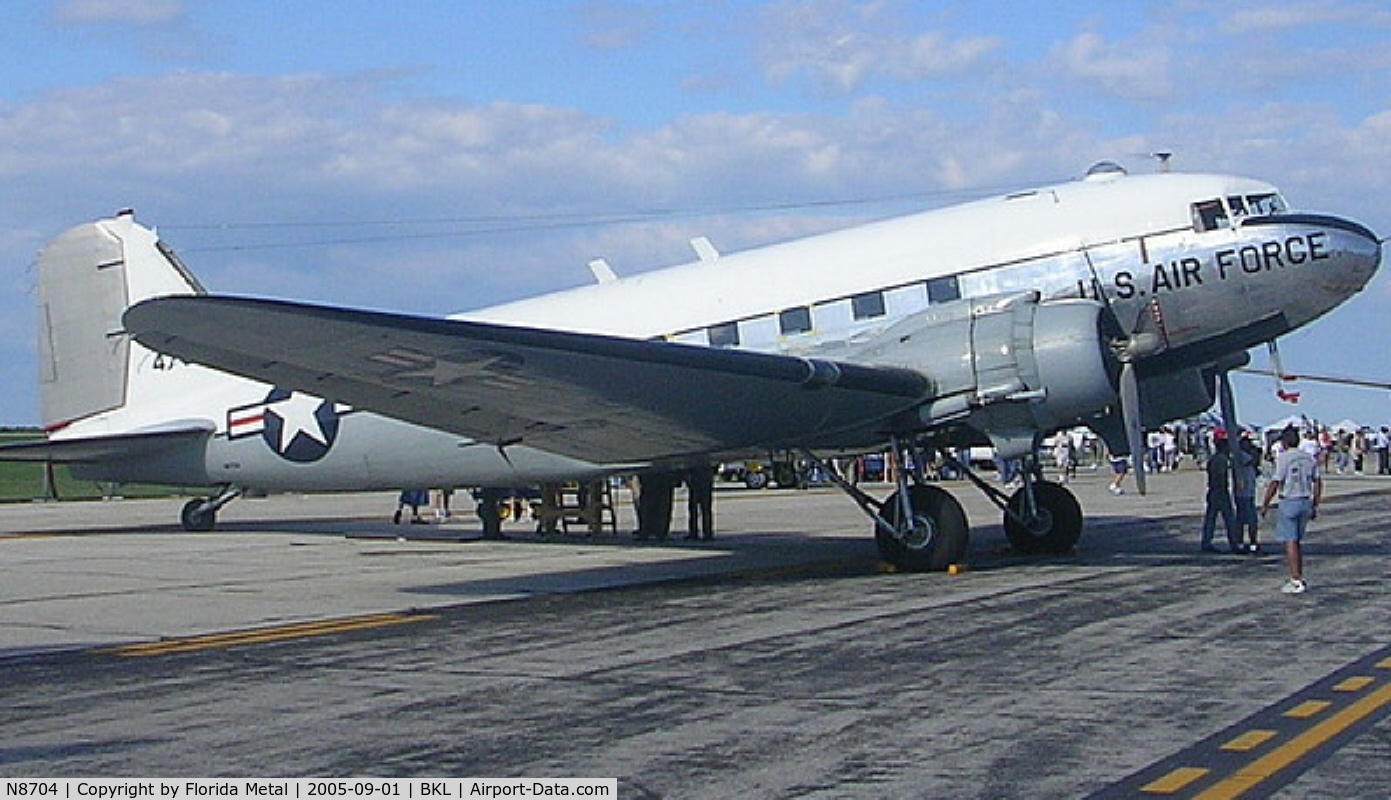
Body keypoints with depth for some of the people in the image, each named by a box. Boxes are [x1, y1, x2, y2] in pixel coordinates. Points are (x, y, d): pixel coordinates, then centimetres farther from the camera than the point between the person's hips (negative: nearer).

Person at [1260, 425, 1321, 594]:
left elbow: (1274, 483, -14)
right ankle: (1299, 578, 20)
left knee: (1290, 542, -4)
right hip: (1306, 502, 7)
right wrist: (1315, 506, 18)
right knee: (1298, 542, 17)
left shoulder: (1283, 458, -11)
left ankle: (1296, 582, -8)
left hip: (1289, 502, -7)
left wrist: (1265, 504, -6)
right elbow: (1317, 483, 11)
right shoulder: (1309, 458, 9)